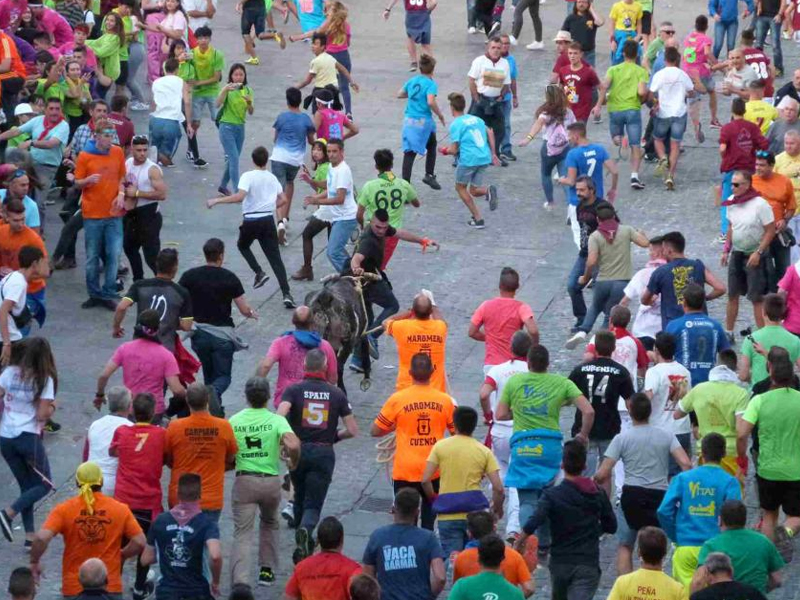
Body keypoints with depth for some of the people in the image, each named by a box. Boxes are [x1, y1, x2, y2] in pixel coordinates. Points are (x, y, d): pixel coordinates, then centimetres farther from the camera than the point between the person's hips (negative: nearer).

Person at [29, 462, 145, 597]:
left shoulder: (64, 510, -6)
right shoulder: (120, 509, -2)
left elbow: (42, 538, -16)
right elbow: (140, 542, -3)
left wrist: (34, 562, 1)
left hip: (74, 588, 0)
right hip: (110, 588, 1)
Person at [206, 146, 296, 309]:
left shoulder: (248, 176, -9)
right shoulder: (272, 178, 8)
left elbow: (240, 197, -23)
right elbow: (283, 200, 12)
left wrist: (217, 200, -17)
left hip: (251, 221, -3)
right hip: (268, 220, 3)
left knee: (242, 245, 29)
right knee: (275, 258, 2)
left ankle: (259, 272, 10)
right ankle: (286, 294, -11)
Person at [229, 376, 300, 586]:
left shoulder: (234, 421, 0)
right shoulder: (276, 420, -5)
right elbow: (293, 446, -20)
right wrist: (293, 463, 0)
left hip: (244, 480, 0)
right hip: (271, 481, 1)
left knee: (242, 533, -2)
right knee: (269, 525, 28)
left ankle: (240, 581, -18)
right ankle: (267, 570, 30)